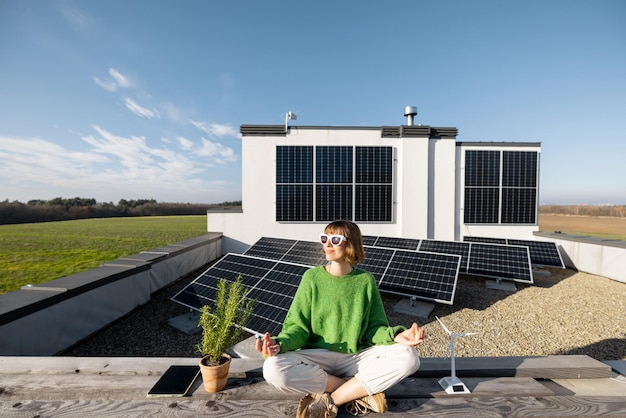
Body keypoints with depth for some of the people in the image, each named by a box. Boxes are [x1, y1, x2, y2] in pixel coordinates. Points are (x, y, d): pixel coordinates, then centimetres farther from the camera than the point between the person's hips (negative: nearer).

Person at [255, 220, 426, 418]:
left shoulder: (366, 280, -2)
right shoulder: (312, 277, -6)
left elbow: (374, 328, 1)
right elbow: (298, 326, -6)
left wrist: (395, 335, -21)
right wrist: (280, 343, -27)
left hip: (357, 358, 1)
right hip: (317, 357, 0)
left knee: (408, 357, -22)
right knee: (274, 369, -29)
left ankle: (329, 402, -17)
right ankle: (362, 392, -13)